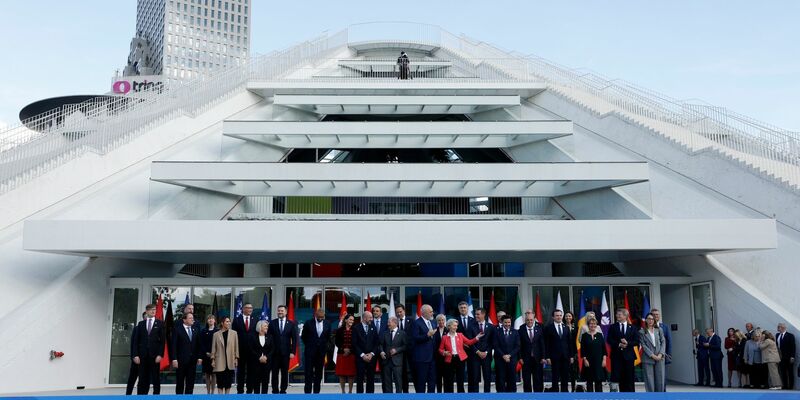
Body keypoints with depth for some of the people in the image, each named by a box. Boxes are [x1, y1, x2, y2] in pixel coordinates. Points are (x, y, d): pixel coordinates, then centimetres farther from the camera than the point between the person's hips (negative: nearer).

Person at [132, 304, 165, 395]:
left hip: (155, 355, -2)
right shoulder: (141, 324, 10)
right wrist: (136, 355, -3)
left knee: (156, 378, 1)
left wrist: (160, 355, -9)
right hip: (143, 355, 2)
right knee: (143, 379, 2)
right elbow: (136, 340, 7)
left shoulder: (160, 323, 4)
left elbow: (163, 340, -1)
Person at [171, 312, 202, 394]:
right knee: (180, 382, 5)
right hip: (181, 360, -4)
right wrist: (174, 359, -15)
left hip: (192, 360, 4)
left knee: (190, 382, 6)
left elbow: (198, 345, 11)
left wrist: (199, 357, 3)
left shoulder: (195, 330, 10)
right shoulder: (178, 330, -4)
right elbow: (174, 346, -8)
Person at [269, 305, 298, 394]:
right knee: (275, 373, 3)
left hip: (286, 352, 0)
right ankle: (275, 391, 11)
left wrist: (293, 352, -5)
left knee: (285, 373, 5)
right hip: (275, 352, 0)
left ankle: (283, 391, 14)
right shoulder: (272, 323, 3)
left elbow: (294, 339, 2)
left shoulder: (291, 324, 3)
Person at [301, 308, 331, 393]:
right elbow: (303, 336, 5)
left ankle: (316, 391, 13)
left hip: (321, 351, 3)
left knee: (319, 373, 6)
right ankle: (308, 391, 1)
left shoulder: (327, 324, 2)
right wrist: (308, 345, 8)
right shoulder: (308, 323, -6)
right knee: (309, 373, -2)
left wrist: (323, 345, 11)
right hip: (310, 351, -2)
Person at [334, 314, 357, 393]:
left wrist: (349, 350, -9)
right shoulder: (339, 330, 5)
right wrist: (343, 349, -9)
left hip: (351, 354, -1)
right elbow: (337, 342, 4)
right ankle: (343, 391, 12)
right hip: (341, 354, 1)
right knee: (341, 374, 3)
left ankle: (350, 391, 10)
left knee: (351, 374, 1)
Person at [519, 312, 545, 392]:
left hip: (537, 358, 1)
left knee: (538, 379, 5)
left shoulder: (539, 328, 0)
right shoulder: (521, 329, -3)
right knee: (526, 380, 5)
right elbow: (519, 345, -2)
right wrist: (520, 357, -7)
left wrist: (543, 357, -5)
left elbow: (542, 344, 0)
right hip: (526, 358, -1)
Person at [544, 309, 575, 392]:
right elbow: (546, 344, -4)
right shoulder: (548, 328, -2)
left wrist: (572, 356, 5)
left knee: (565, 377, 6)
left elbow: (570, 343, 11)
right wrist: (547, 357, -10)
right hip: (554, 357, -4)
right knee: (555, 377, 1)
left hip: (566, 356, 4)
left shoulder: (566, 328, 10)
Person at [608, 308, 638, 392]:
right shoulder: (613, 327, 7)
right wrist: (619, 344, -14)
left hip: (628, 355, 0)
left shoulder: (632, 328, 9)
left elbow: (636, 341, 1)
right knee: (620, 377, -1)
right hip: (617, 355, 0)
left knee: (629, 377, 2)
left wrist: (627, 343, -14)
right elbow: (609, 340, 0)